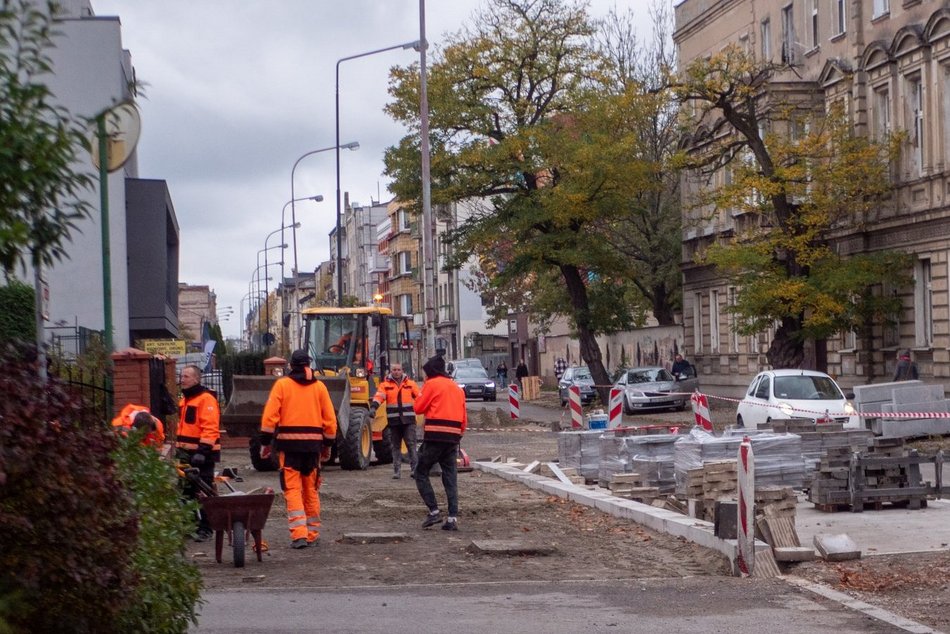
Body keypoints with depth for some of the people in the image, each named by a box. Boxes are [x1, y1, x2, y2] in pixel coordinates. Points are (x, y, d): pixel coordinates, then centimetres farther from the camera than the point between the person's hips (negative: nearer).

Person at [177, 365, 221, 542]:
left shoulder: (206, 399, -13)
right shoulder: (185, 399, 17)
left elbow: (210, 428, -20)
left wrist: (203, 451, -26)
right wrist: (179, 447, 22)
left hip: (203, 454, -9)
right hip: (187, 453, 9)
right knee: (187, 490, 13)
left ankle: (205, 529, 1)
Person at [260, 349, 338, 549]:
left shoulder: (282, 384, 0)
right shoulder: (319, 387, 7)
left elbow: (270, 416, -6)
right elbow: (330, 419, 7)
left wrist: (265, 442, 0)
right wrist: (328, 445, 17)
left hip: (288, 443, -3)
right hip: (313, 443, 3)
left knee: (292, 489, -3)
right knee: (311, 490, 12)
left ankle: (299, 534, -14)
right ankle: (313, 535, 17)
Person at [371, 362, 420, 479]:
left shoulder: (410, 383, 8)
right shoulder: (385, 385, 4)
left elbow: (419, 397, 8)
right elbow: (379, 396, -11)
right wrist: (373, 407, -28)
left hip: (408, 420, -1)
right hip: (394, 420, 1)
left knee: (411, 444, -7)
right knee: (396, 446, 7)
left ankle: (414, 468, -5)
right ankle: (396, 470, 12)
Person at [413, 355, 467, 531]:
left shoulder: (432, 384, -2)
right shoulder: (457, 388, 19)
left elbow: (418, 408, -1)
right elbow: (464, 418, 16)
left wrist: (422, 390, 11)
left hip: (435, 436, -6)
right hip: (453, 437, 6)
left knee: (421, 473, 4)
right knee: (451, 478, 7)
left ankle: (434, 511, -6)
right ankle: (452, 517, -1)